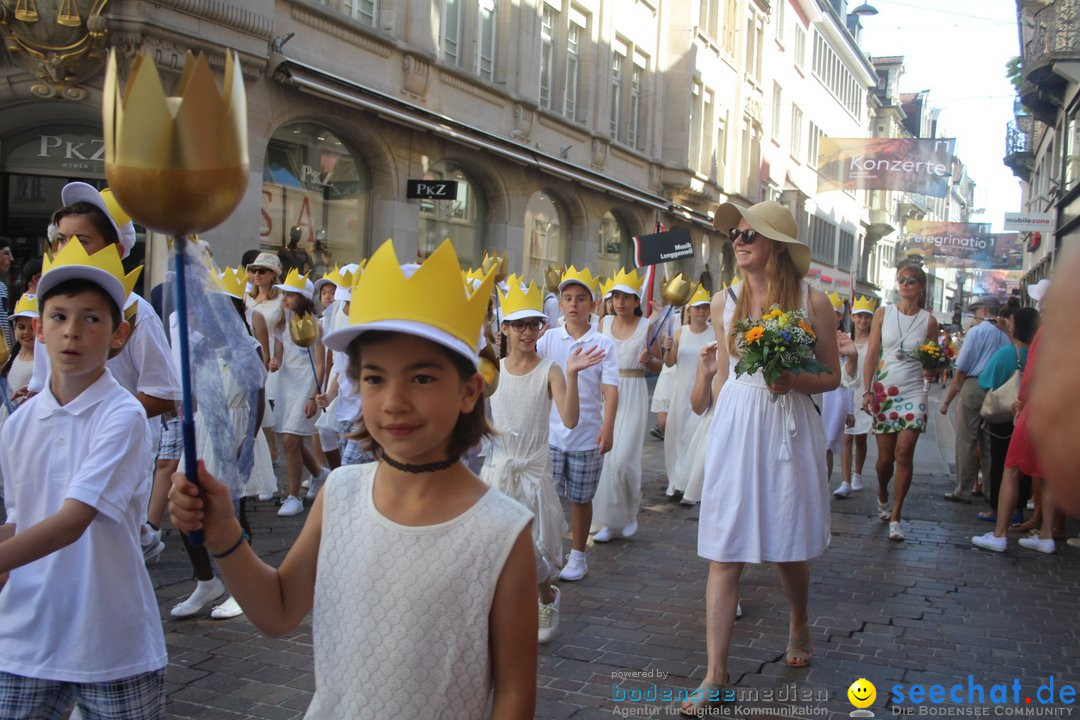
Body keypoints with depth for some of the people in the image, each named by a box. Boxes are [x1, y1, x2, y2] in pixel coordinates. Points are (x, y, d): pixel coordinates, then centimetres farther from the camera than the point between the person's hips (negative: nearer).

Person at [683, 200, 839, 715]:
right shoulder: (725, 301, 5)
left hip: (788, 428, -1)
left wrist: (796, 380, -16)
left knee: (788, 548, 13)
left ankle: (799, 624, 45)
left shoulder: (812, 302, -3)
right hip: (734, 426, 2)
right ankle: (716, 675, 5)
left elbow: (832, 377, 3)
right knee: (723, 554, -1)